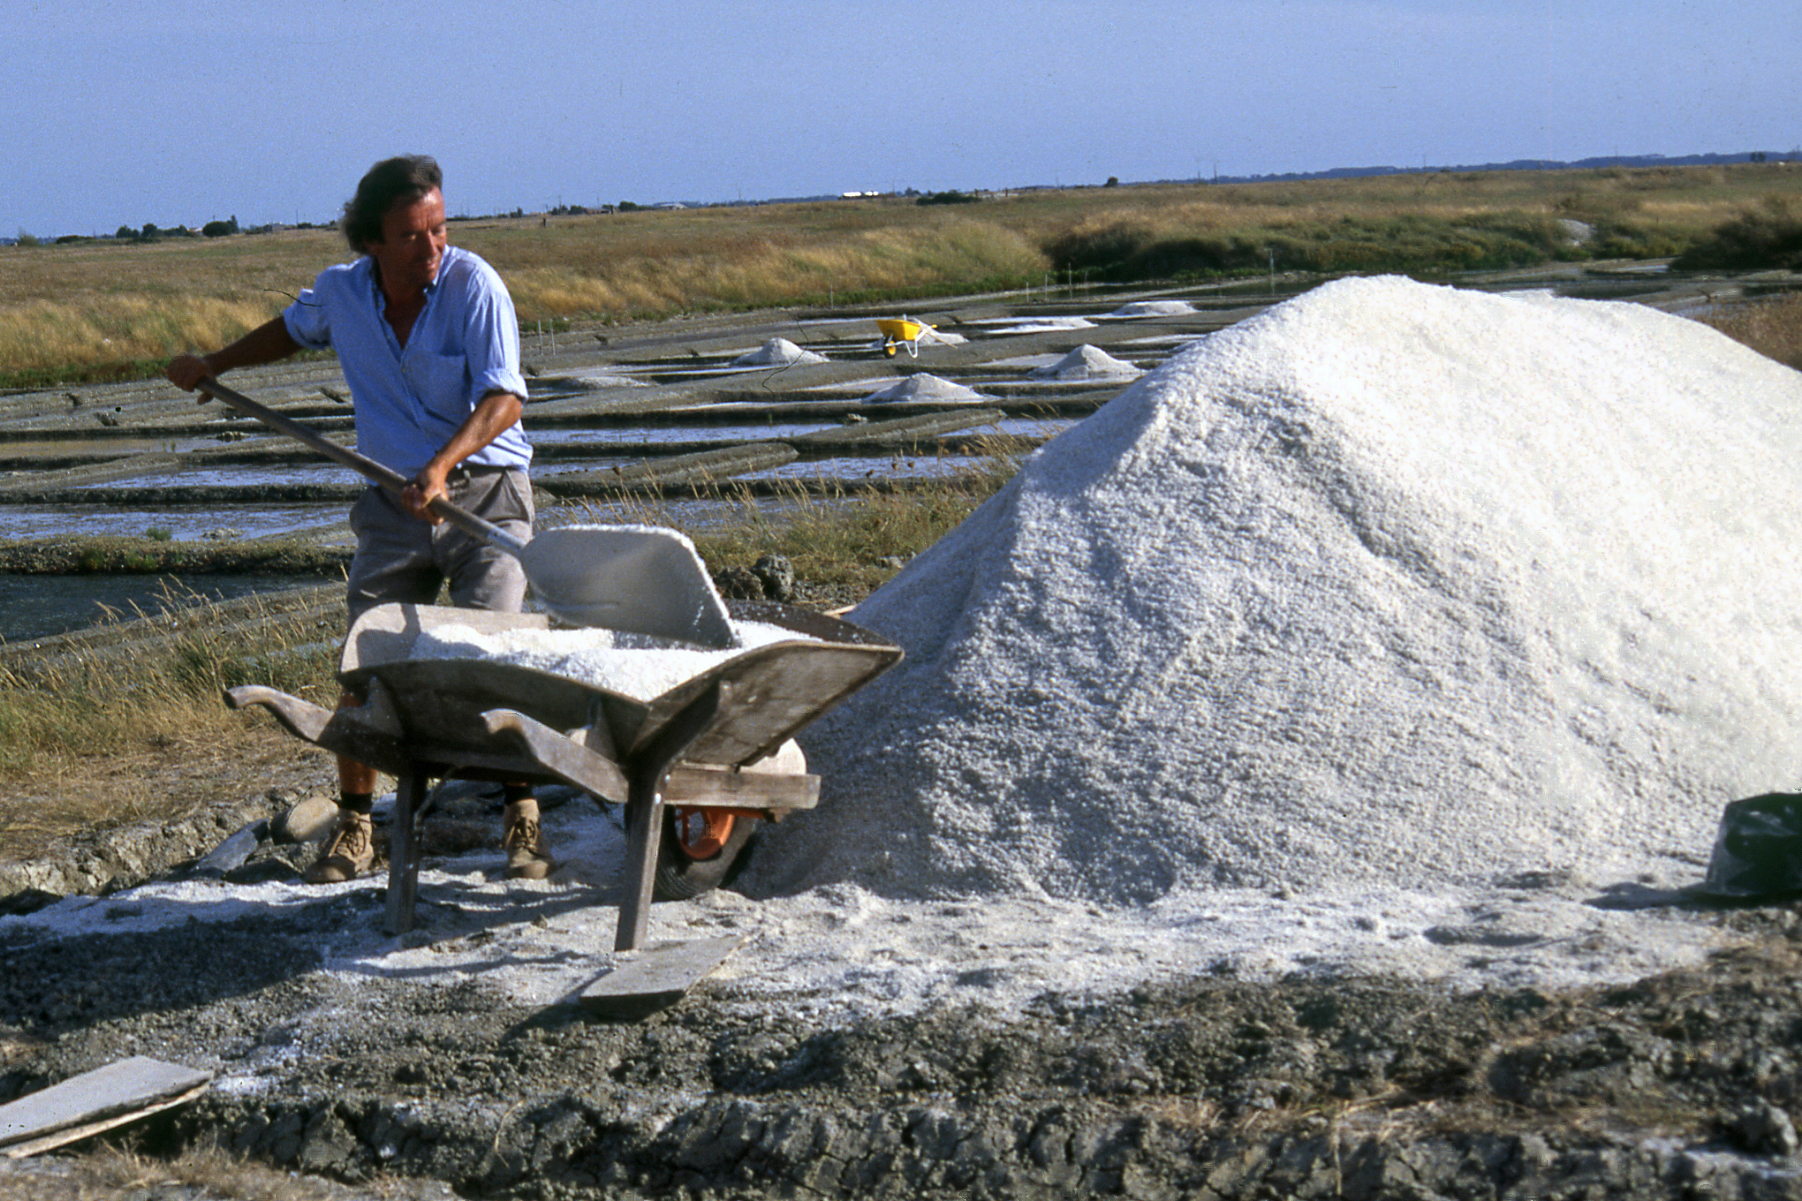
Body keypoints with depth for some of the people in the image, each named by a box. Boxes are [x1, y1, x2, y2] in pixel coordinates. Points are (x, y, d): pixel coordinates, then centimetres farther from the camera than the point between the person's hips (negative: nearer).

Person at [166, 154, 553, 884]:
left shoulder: (473, 284, -16)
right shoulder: (341, 292, -1)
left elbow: (503, 400, -25)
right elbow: (295, 330, 25)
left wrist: (441, 466, -38)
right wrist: (214, 365, 27)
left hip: (484, 490, -4)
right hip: (391, 501, 4)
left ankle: (521, 820, -3)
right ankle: (353, 826, 14)